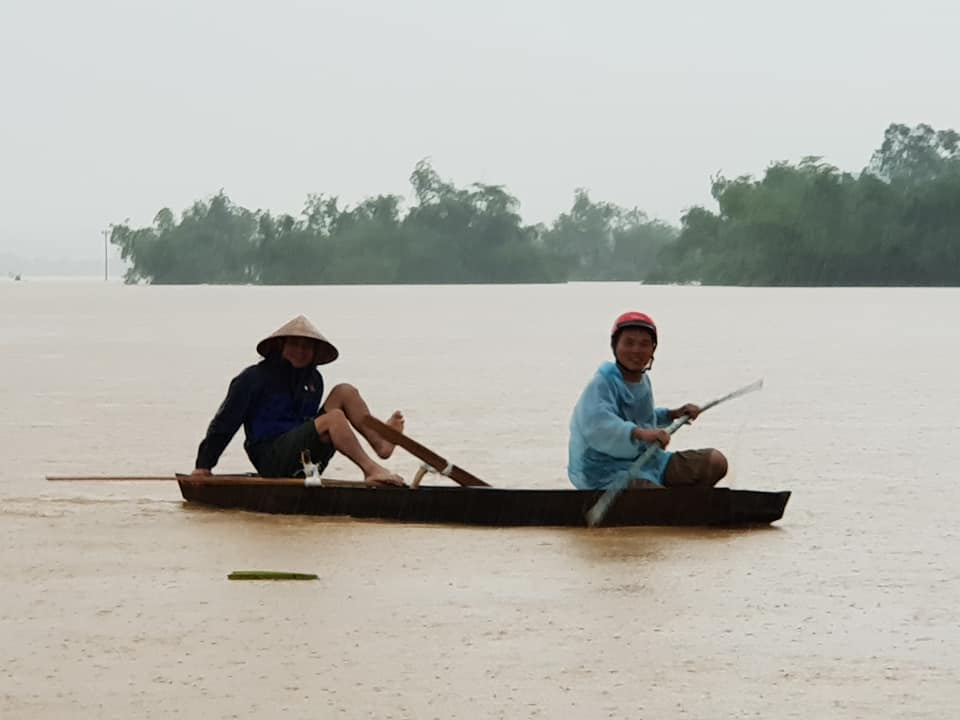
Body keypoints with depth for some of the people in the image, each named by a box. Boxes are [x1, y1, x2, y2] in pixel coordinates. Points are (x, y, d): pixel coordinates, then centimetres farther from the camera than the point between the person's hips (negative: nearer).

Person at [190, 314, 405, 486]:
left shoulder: (313, 380, 14)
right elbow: (224, 422, -4)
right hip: (271, 461, -7)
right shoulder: (254, 378, -5)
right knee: (334, 417, -27)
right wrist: (203, 466, -5)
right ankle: (370, 469, -37)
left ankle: (380, 441, -17)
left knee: (344, 392, -2)